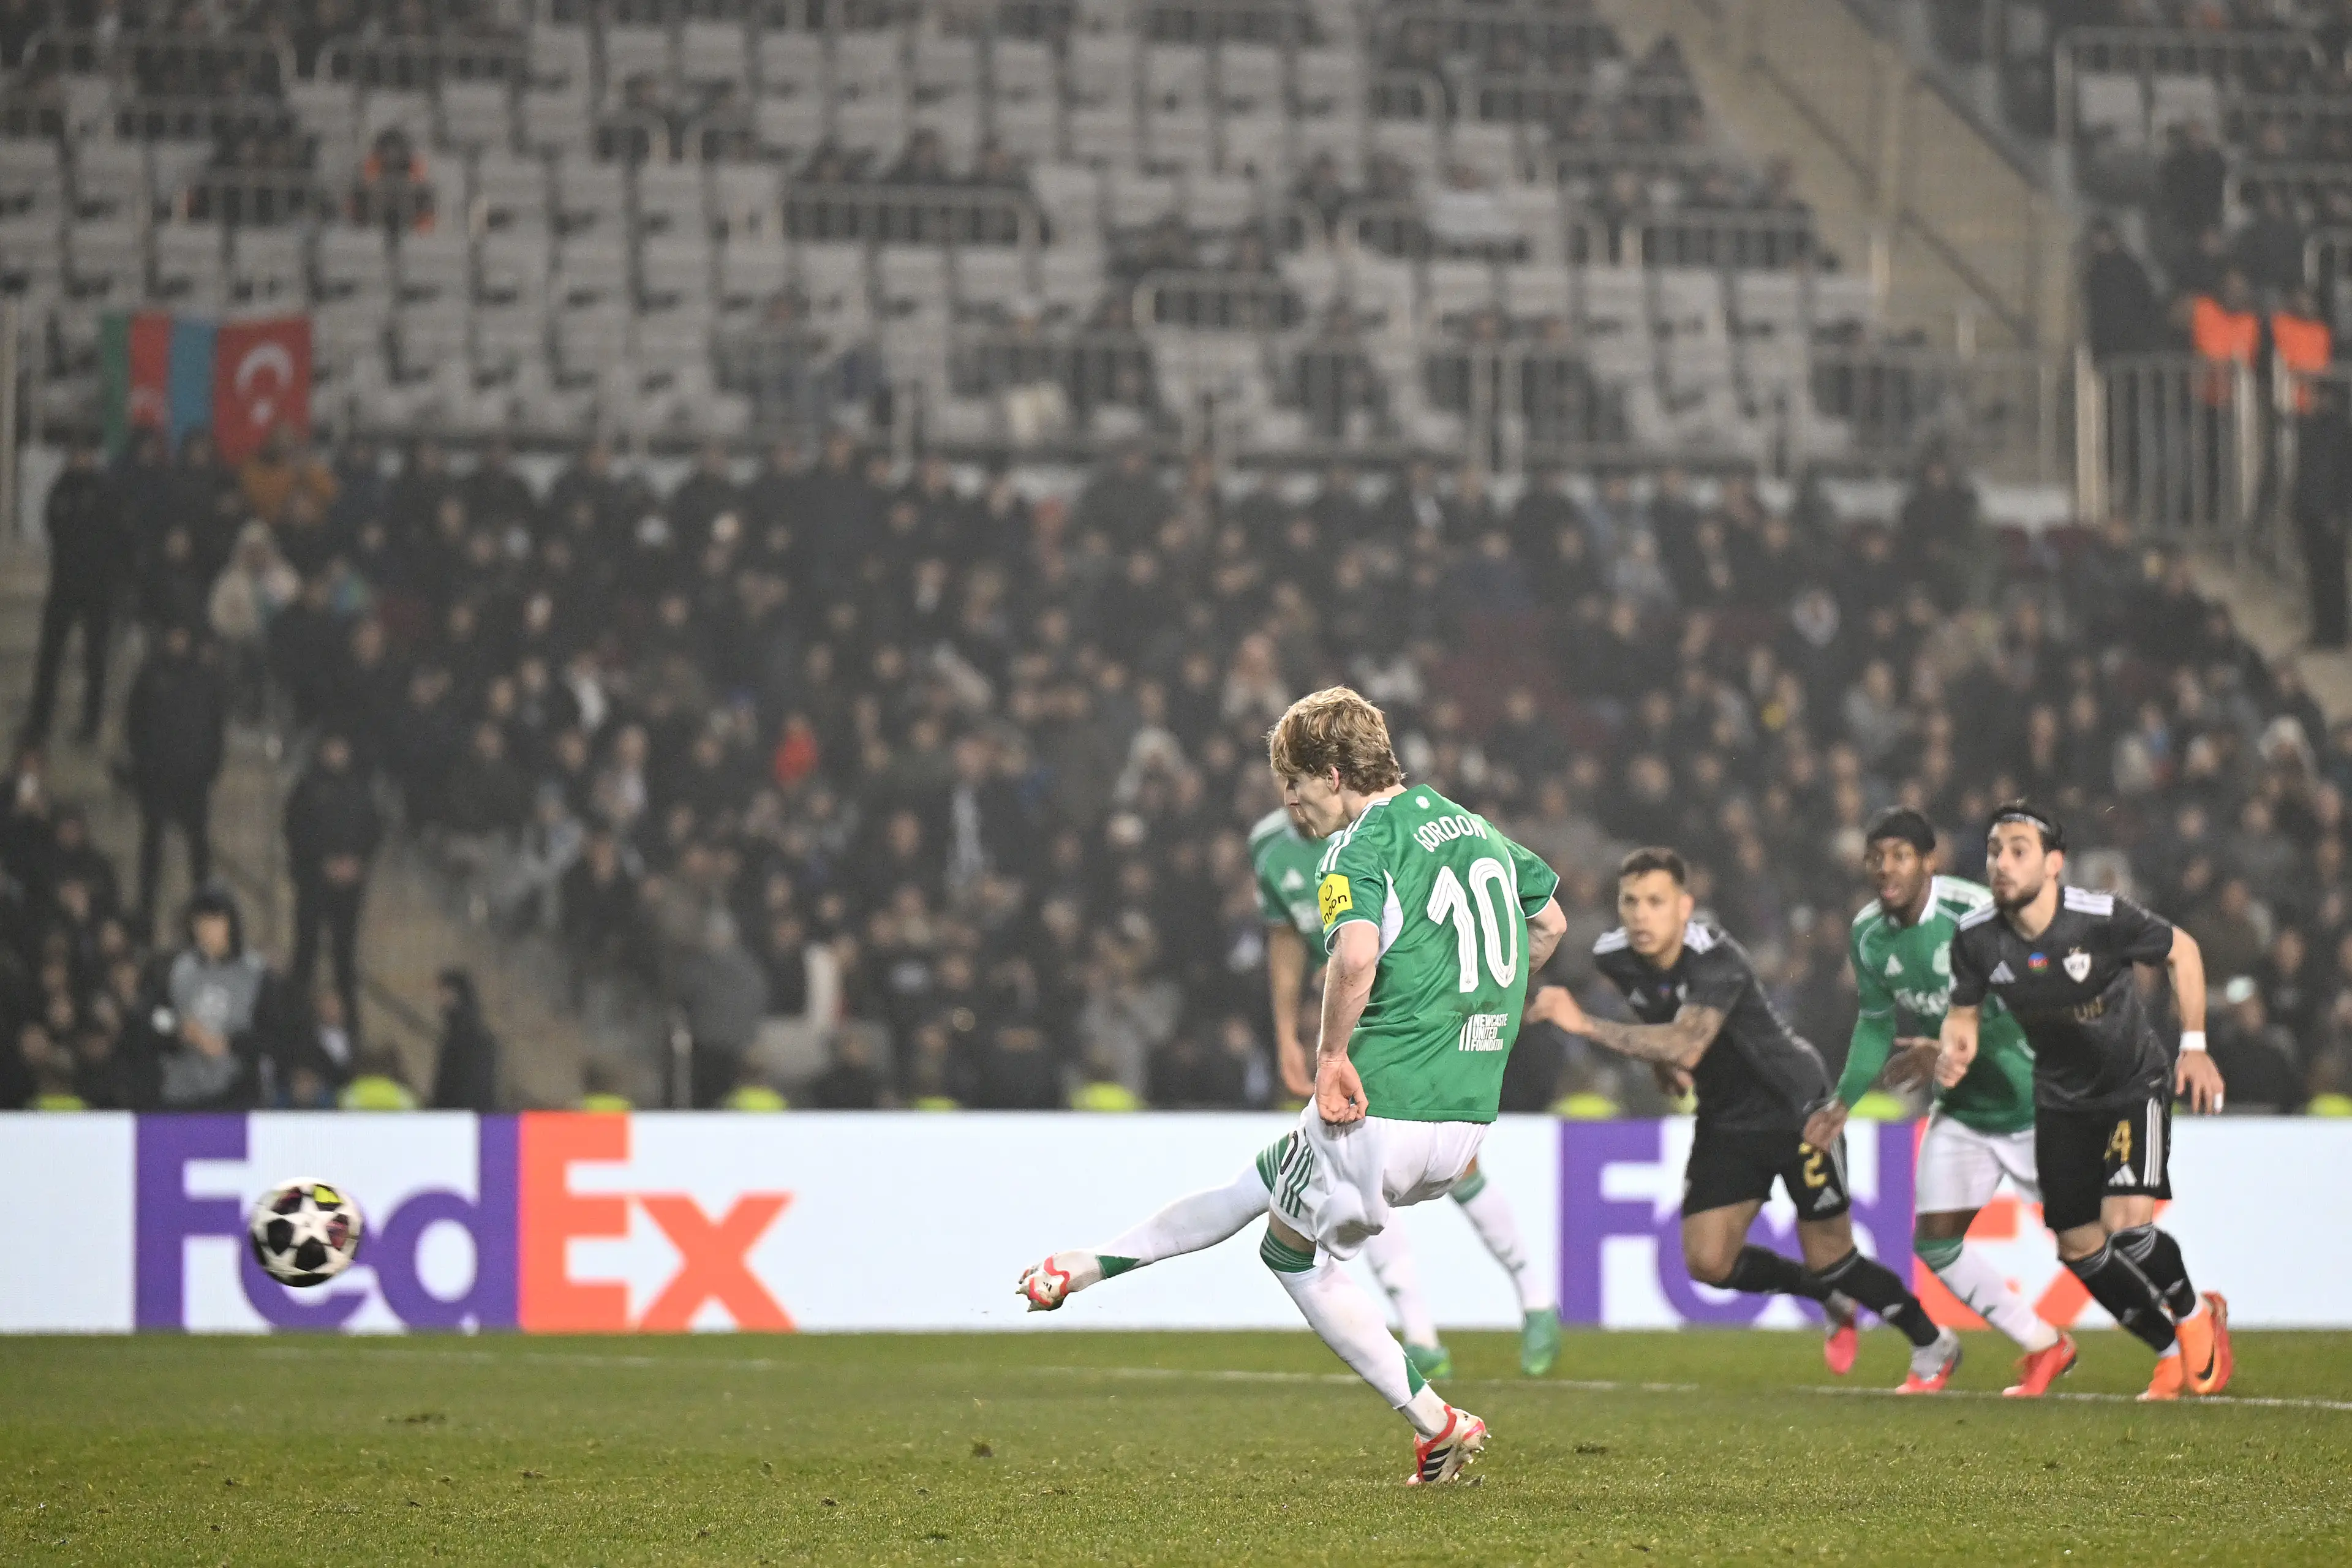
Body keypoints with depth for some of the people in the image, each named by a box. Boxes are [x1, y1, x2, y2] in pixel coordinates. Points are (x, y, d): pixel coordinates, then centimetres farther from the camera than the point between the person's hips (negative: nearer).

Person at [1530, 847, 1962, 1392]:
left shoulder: (1717, 961, -32)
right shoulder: (1614, 957, -11)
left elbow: (1687, 1044, -48)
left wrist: (1585, 1025, -52)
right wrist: (1662, 1061, 0)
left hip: (1796, 1107, -6)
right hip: (1725, 1119, 6)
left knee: (1829, 1260, -2)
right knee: (1707, 1262, -3)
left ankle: (1933, 1343, 22)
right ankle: (1833, 1300, 23)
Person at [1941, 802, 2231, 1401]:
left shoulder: (2102, 918, -26)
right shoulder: (1975, 937, -16)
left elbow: (2181, 950, -8)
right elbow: (1965, 1010, 3)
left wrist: (2194, 1046, -10)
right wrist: (1956, 1045, -21)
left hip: (2135, 1086, -4)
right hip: (2062, 1099, 4)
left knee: (2127, 1226, -20)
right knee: (2078, 1248, 2)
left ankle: (2195, 1314, 11)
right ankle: (2173, 1352, 24)